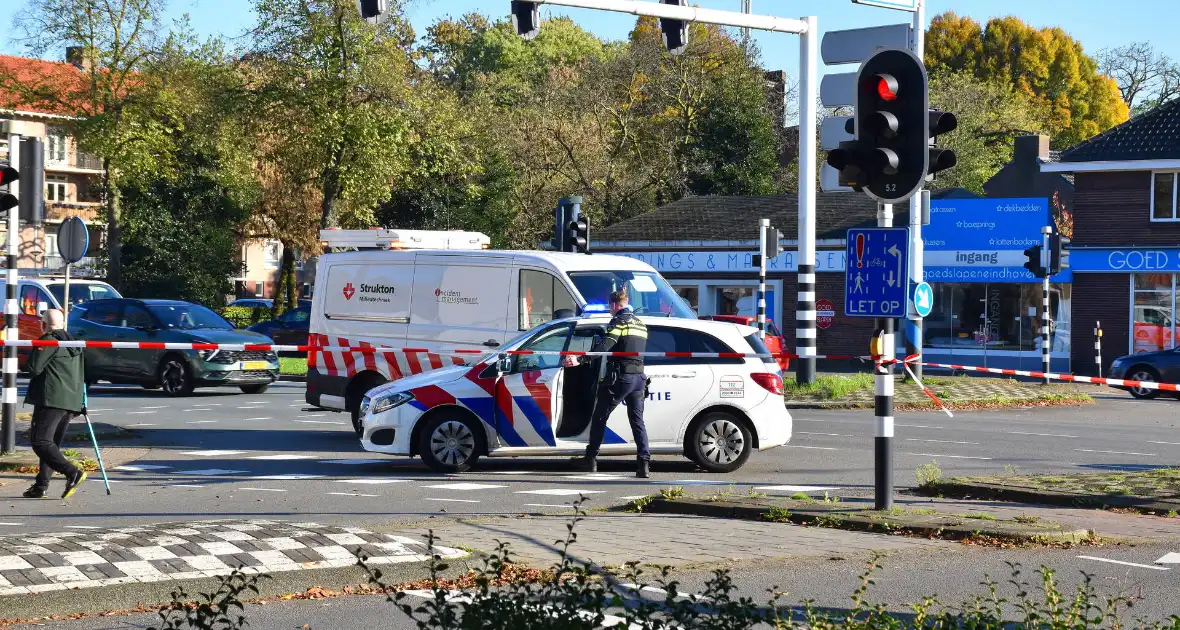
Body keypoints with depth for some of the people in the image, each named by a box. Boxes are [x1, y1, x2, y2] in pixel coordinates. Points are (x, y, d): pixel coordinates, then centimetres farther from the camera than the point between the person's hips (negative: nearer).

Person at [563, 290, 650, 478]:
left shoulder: (619, 322, -8)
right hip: (639, 378, 7)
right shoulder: (640, 324, 17)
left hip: (620, 377, -7)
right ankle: (643, 463, -8)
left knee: (599, 418, 6)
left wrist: (580, 359, -28)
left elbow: (604, 346, -22)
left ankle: (591, 459, 11)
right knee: (637, 421, 4)